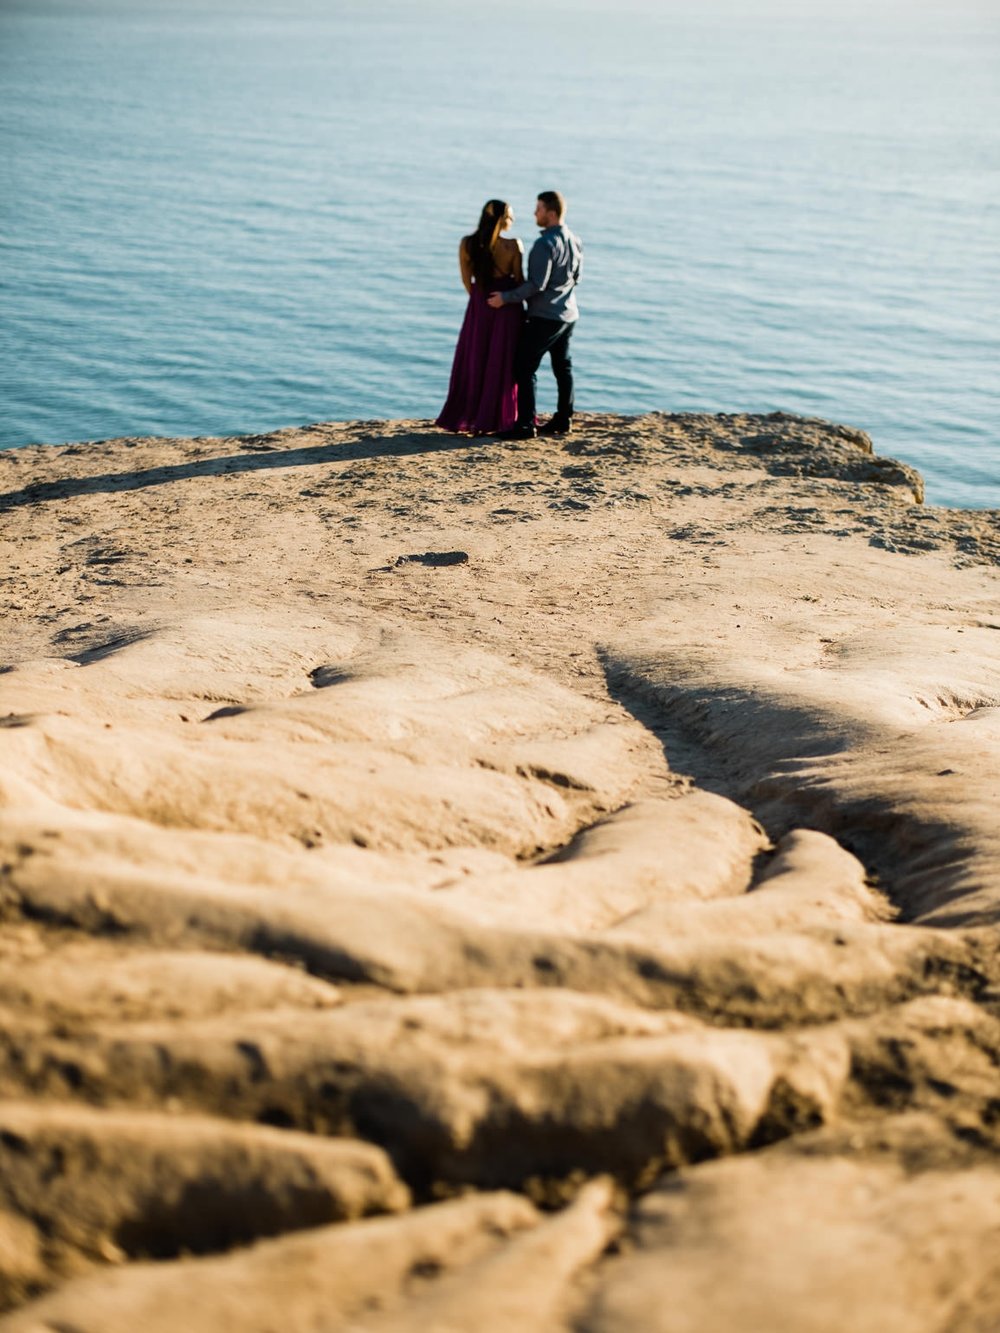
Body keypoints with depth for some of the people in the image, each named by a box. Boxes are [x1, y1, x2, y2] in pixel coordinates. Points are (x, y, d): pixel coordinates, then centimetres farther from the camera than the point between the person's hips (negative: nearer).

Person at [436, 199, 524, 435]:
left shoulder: (467, 244, -8)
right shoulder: (514, 246, -15)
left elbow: (466, 279, 2)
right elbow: (519, 280, -7)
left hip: (479, 303, 2)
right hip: (507, 305, -2)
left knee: (473, 362, 13)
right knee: (503, 363, 8)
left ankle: (465, 417, 17)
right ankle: (497, 420, 12)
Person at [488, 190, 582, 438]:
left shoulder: (545, 244, -20)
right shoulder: (575, 241, 7)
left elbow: (536, 285, -23)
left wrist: (506, 297, -16)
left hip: (544, 317, -9)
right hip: (568, 314, 9)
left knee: (525, 368, -5)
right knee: (562, 367, 16)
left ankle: (525, 425, -8)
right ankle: (564, 420, 21)